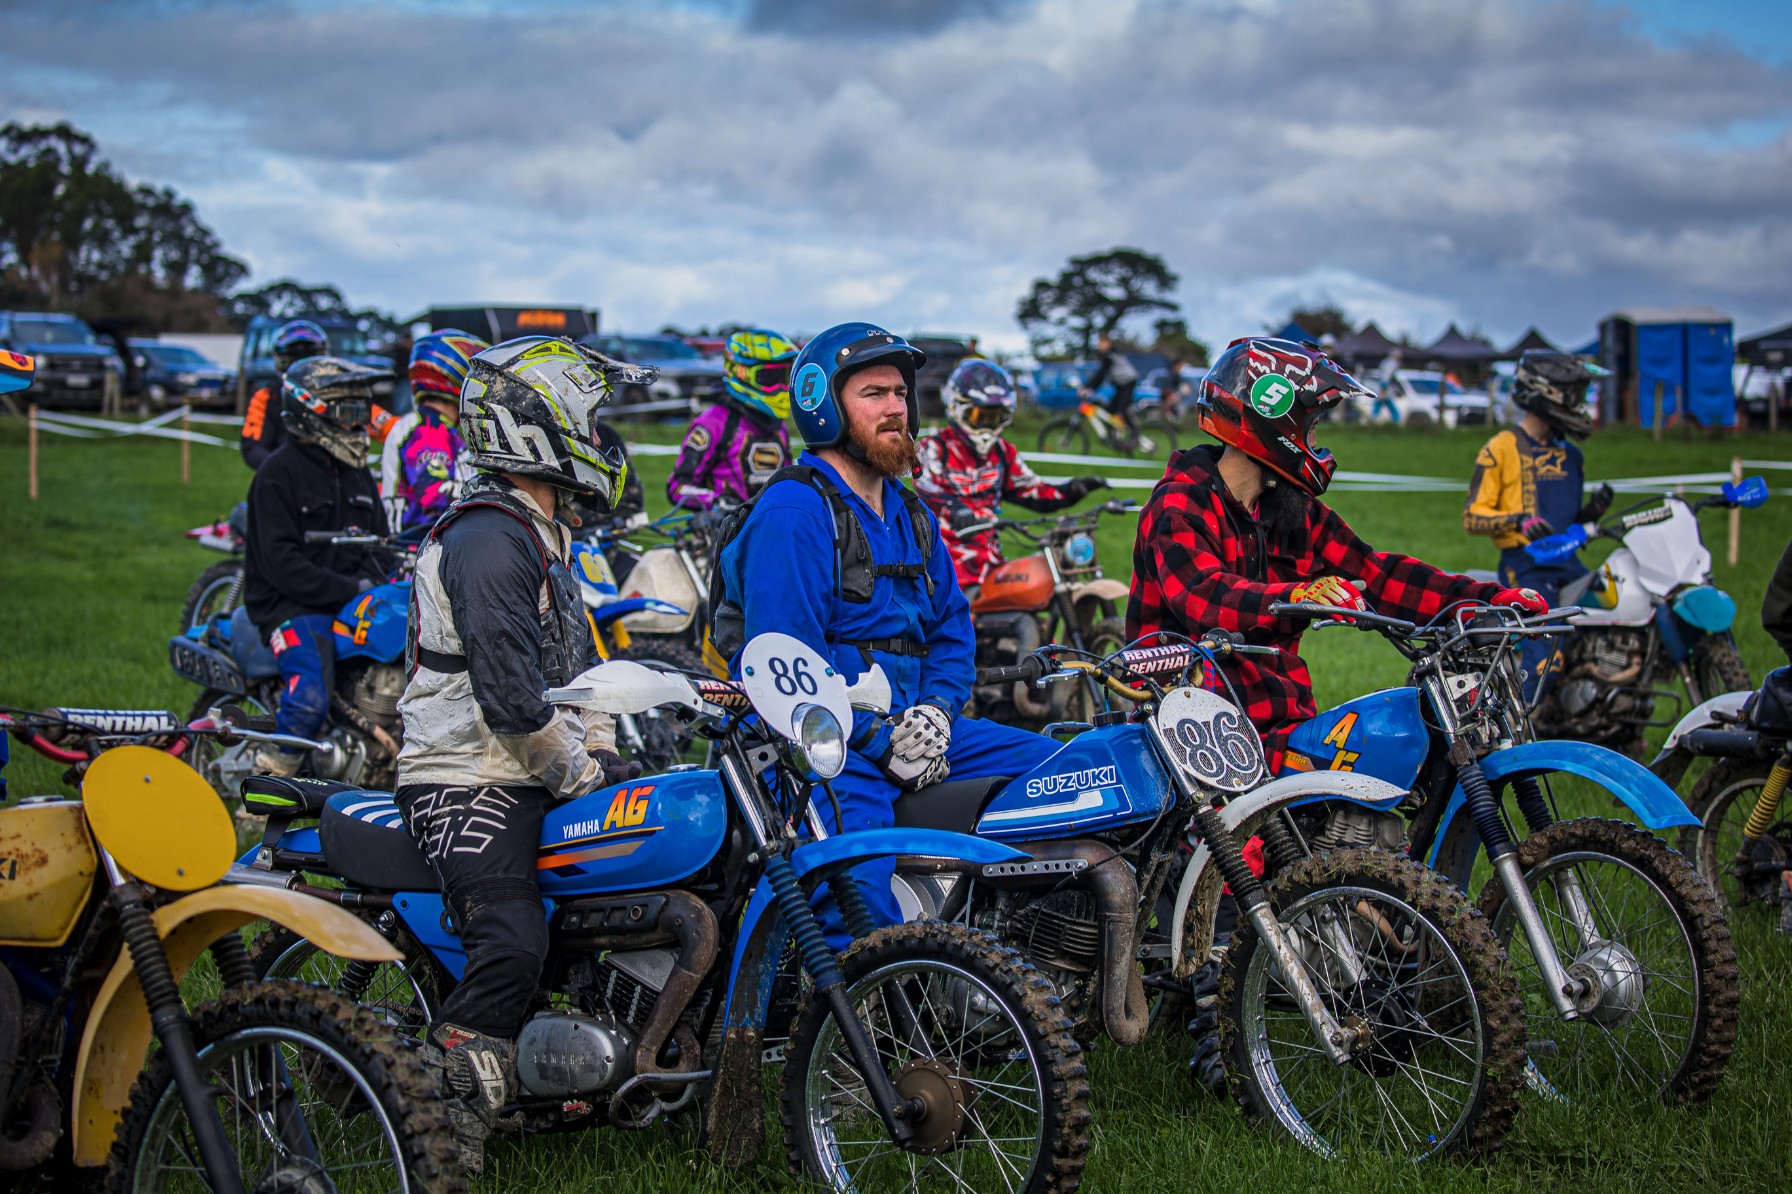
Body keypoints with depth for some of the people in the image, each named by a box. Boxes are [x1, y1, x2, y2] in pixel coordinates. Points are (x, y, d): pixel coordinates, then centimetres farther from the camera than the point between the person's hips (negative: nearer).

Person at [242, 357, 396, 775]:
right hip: (293, 604, -7)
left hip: (352, 602, 7)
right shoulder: (278, 473, -5)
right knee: (309, 701, -30)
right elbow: (281, 562, -14)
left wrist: (375, 579, 1)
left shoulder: (356, 473, 20)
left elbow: (378, 541, 25)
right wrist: (349, 589, -20)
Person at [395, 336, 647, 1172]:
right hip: (469, 782, -10)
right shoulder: (487, 539, -17)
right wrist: (584, 774, -12)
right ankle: (438, 1115, -18)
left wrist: (604, 752, 10)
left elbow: (571, 661, 24)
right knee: (511, 949, -26)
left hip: (535, 774, 10)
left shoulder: (540, 533, 18)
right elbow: (508, 694, -23)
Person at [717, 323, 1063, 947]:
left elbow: (952, 626, 20)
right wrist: (880, 739, -18)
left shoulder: (911, 514, 20)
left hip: (910, 729, 8)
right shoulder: (793, 512, -10)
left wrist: (934, 710, -2)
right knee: (859, 887, -32)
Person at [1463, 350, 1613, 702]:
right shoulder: (1500, 449, -2)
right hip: (1524, 564, -7)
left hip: (1567, 560, 7)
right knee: (1545, 657, -22)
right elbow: (1472, 516, -6)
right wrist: (1519, 520, -23)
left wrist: (1593, 509, 4)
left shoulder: (1569, 455, 20)